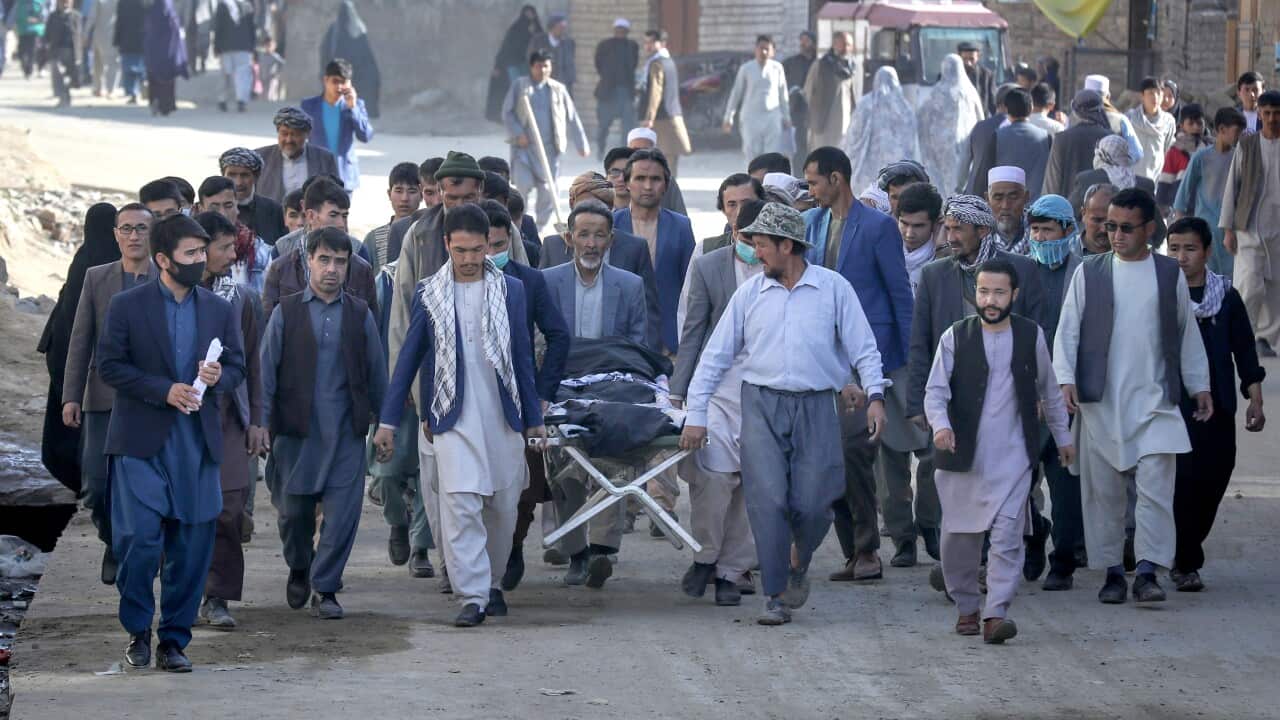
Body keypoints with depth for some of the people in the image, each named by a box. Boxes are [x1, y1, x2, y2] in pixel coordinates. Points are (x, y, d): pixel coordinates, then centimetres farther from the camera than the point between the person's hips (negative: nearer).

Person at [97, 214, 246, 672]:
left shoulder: (219, 310, 11)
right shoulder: (128, 306, 0)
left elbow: (237, 367, 15)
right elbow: (109, 365, -4)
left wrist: (218, 377, -9)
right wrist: (164, 390, -14)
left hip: (197, 443, 4)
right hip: (142, 441, -4)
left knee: (191, 547, 3)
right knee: (140, 539, -11)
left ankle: (174, 640, 13)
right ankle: (138, 631, 8)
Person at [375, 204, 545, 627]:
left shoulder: (510, 291, 6)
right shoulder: (429, 295, 2)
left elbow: (522, 357, 10)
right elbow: (409, 359, 6)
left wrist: (534, 418, 10)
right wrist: (388, 421, 4)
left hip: (503, 417, 2)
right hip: (454, 418, -2)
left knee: (502, 506, 8)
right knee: (461, 506, -13)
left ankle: (492, 582, 27)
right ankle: (473, 597, -14)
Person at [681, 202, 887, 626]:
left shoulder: (834, 289, 3)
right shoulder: (750, 293, 7)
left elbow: (863, 348, 4)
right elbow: (716, 356, 10)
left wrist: (874, 395, -10)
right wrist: (695, 415, 6)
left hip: (816, 408, -1)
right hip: (762, 405, 1)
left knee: (812, 506, -5)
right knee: (767, 500, -10)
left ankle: (799, 565, 27)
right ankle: (775, 597, -3)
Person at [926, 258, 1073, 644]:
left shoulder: (1031, 336, 5)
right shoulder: (956, 337, 0)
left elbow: (1048, 389, 18)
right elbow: (935, 390, -3)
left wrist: (1062, 435, 26)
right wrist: (940, 424, -23)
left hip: (1012, 456, 0)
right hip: (963, 454, 0)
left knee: (1007, 535, -12)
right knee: (959, 535, 7)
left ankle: (997, 613, -15)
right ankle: (966, 606, 25)